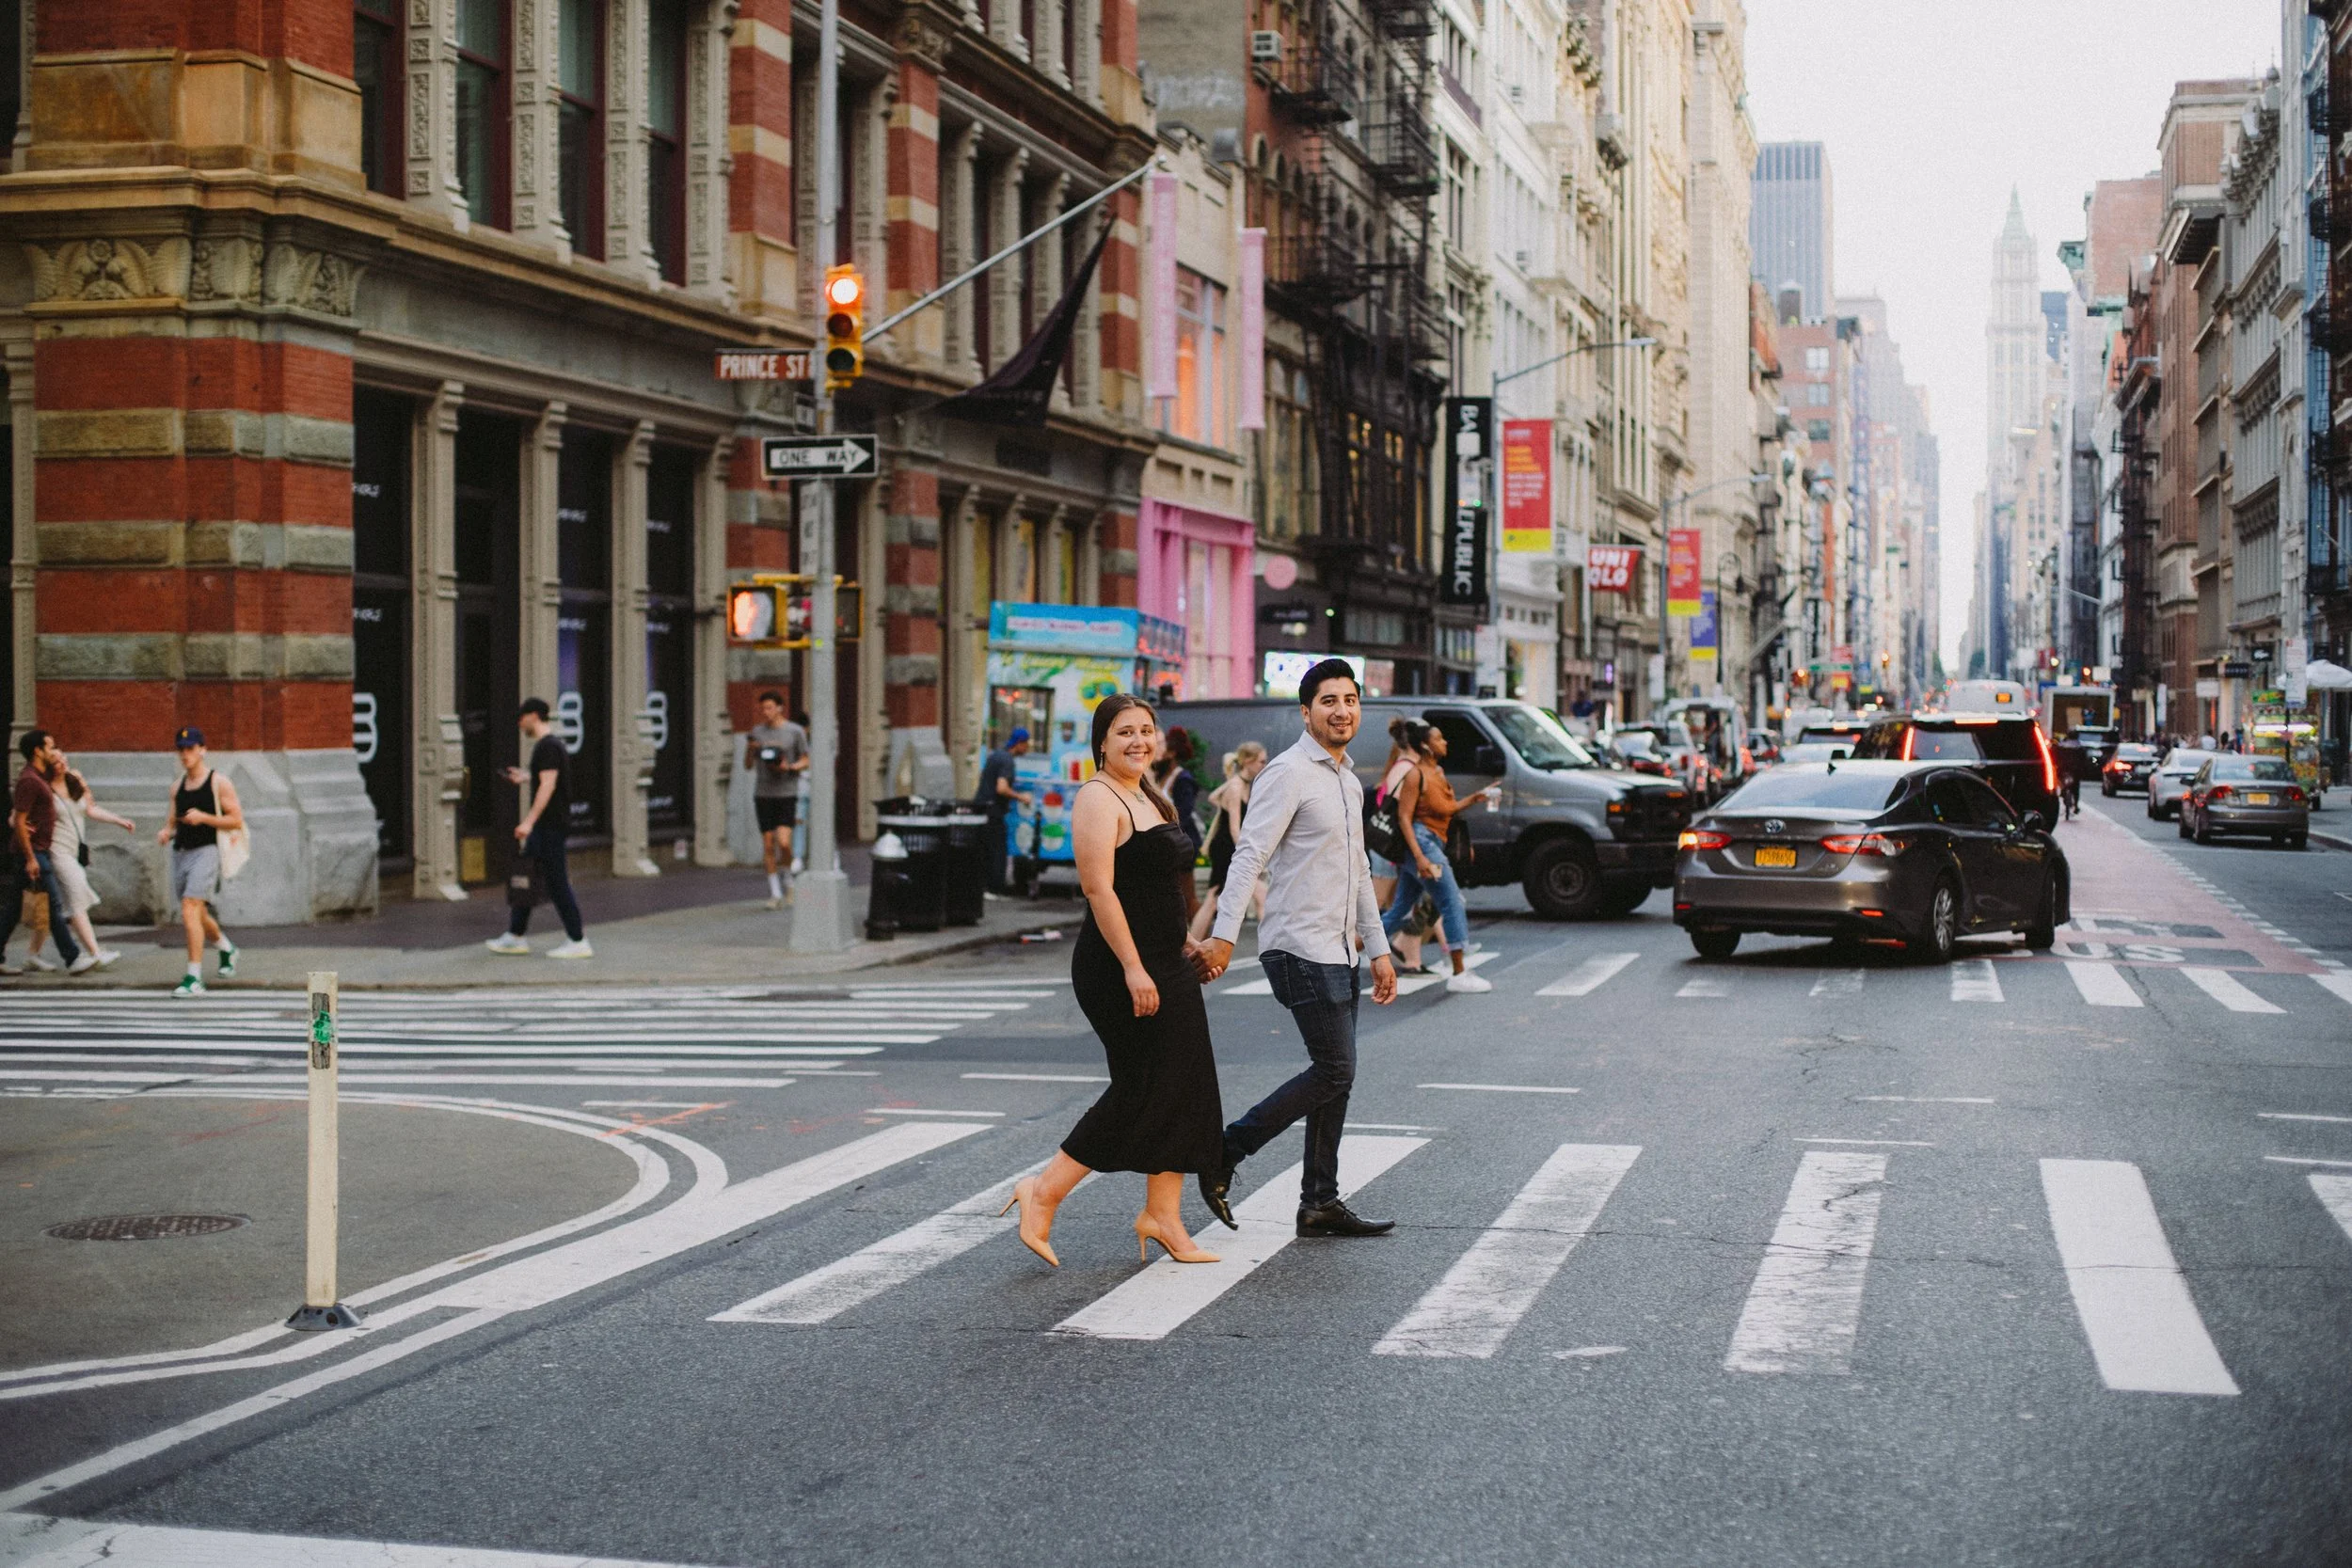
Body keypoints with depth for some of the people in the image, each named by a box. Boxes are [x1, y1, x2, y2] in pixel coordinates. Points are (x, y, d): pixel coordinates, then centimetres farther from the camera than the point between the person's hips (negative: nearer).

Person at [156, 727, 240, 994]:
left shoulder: (219, 783, -3)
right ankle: (226, 948, 46)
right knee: (196, 915, 17)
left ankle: (194, 978, -19)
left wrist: (203, 817, -18)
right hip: (180, 852, 7)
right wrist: (166, 832, 1)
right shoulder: (177, 787, 15)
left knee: (190, 911, -19)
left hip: (205, 852, -7)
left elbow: (237, 820, -7)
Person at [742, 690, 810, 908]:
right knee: (768, 845, 2)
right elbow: (748, 764, 10)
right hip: (763, 794, 3)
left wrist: (789, 768, -14)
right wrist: (750, 749, -11)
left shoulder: (796, 732, 0)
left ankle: (788, 869, 16)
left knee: (783, 841, -15)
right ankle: (775, 893, 11)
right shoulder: (757, 732, 7)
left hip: (787, 794, -3)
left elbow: (806, 762, 4)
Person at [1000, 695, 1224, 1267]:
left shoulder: (1148, 798, 17)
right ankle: (1043, 1193, 1)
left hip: (1163, 964, 10)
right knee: (1141, 1088, -9)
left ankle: (1163, 1215, 12)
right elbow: (1099, 887, -20)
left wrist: (1183, 945, 21)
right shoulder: (1098, 799, -12)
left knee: (1181, 1087, 6)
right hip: (1120, 968, -10)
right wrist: (1133, 968, -24)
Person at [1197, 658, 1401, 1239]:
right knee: (1334, 1072, -10)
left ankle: (1320, 1203, 14)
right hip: (1302, 949, -9)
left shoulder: (1349, 781, 18)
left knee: (1335, 1078, 9)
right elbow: (1249, 855, -18)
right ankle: (1224, 1155, 0)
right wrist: (1224, 934, -26)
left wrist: (1378, 949, 22)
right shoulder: (1289, 774, -11)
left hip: (1340, 951, 9)